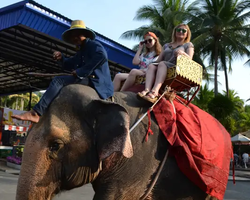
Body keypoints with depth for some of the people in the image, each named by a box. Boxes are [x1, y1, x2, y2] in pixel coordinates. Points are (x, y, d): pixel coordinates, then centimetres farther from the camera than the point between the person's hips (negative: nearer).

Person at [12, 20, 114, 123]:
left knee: (58, 81, -20)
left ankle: (35, 113, -26)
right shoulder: (82, 51, 26)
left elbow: (102, 56, -23)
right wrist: (61, 58, 7)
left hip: (95, 81, -10)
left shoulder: (93, 45, -1)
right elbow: (69, 65, 31)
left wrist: (81, 71, -23)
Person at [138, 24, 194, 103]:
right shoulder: (167, 45, 31)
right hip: (163, 69, 4)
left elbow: (189, 59, 3)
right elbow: (159, 60, 23)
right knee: (151, 65, -27)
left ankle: (155, 91, -60)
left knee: (162, 64, -34)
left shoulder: (188, 45, 21)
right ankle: (147, 90, -54)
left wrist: (182, 53, -18)